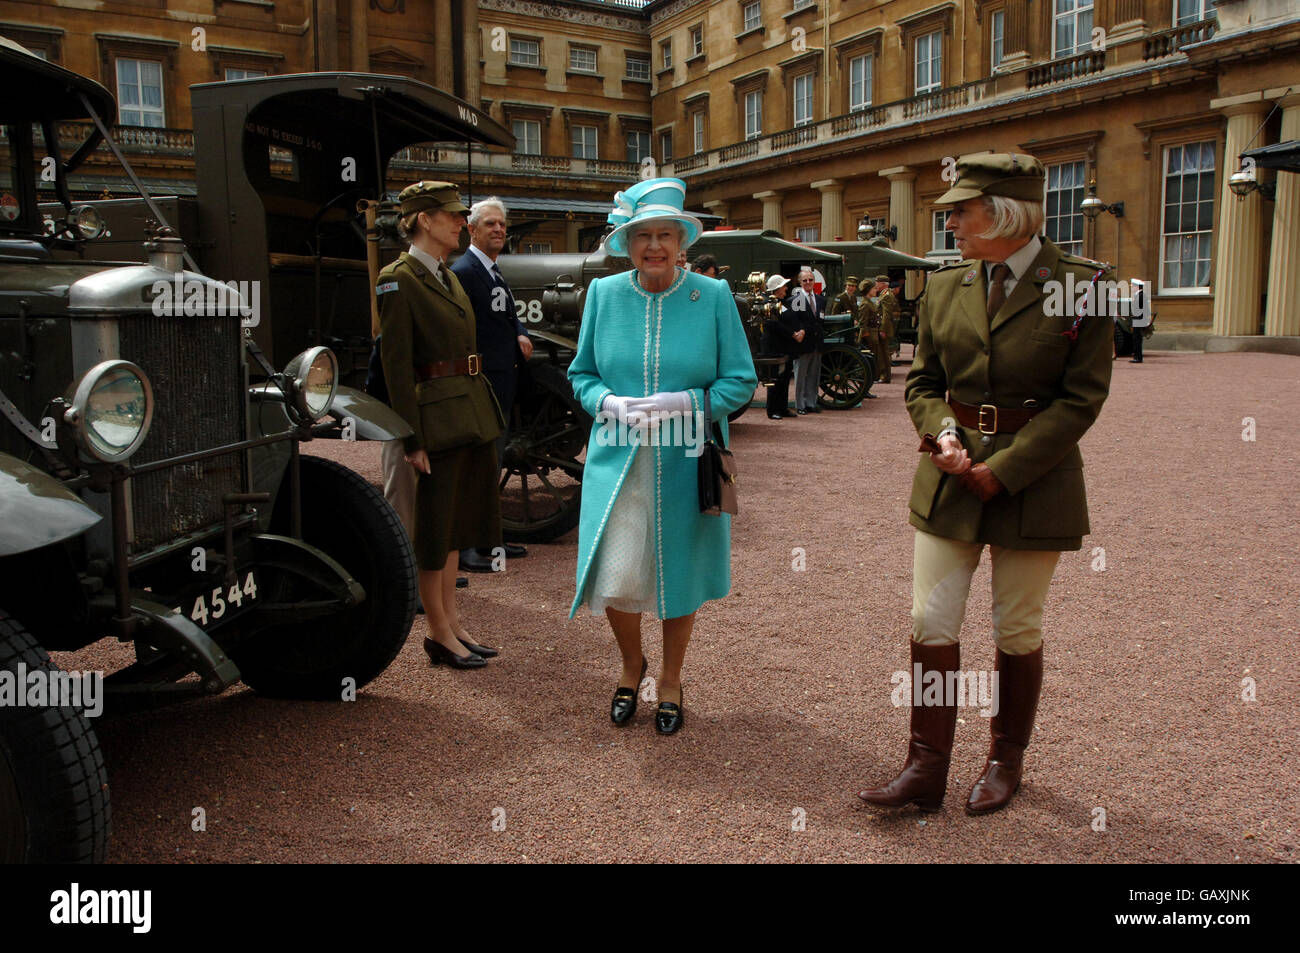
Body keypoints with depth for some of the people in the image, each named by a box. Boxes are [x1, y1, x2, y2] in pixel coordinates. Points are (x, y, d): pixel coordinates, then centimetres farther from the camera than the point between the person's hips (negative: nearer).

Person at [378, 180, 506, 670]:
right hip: (438, 416, -9)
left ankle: (452, 621, 26)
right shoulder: (398, 279, -11)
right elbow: (397, 366, -15)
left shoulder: (448, 276, 15)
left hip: (473, 413, 9)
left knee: (458, 520, 15)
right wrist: (412, 439, -18)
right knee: (436, 524, 2)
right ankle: (439, 633, 14)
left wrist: (484, 416, 16)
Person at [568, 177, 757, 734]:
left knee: (679, 576, 11)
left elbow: (740, 382, -1)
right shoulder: (603, 294, 3)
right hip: (618, 462, 1)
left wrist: (683, 403, -18)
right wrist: (610, 404, -13)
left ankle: (670, 681, 35)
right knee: (616, 583, -5)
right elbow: (581, 375, 9)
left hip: (686, 464, 0)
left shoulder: (713, 296, -2)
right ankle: (631, 665, 28)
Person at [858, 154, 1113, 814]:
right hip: (949, 481, 3)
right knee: (931, 624, 0)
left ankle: (1006, 760, 30)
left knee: (1018, 631, 10)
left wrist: (1001, 469, -15)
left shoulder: (1080, 286, -7)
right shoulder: (943, 289, 5)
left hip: (1034, 481, -3)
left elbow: (1081, 398, -10)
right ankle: (925, 768, 12)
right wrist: (942, 432, -9)